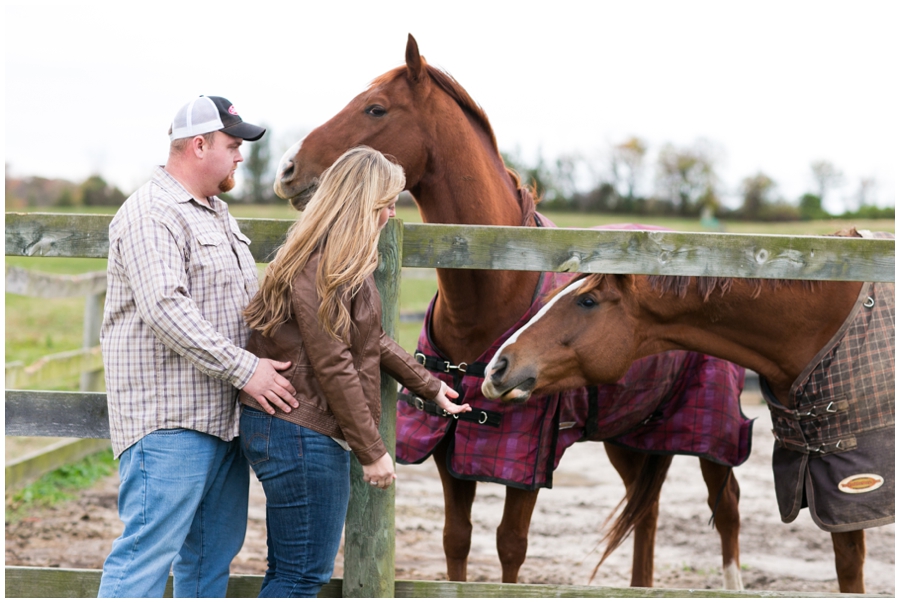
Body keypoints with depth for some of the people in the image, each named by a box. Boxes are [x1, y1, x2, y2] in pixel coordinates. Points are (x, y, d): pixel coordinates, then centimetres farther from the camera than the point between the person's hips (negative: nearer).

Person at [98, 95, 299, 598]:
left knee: (215, 551, 14)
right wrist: (244, 368, -24)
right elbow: (166, 310, -25)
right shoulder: (150, 215, -13)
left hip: (226, 418, 10)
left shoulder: (218, 213, 20)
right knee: (149, 551, -13)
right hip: (170, 423, -10)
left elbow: (248, 299, 31)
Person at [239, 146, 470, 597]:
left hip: (297, 433, 11)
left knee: (289, 573, 15)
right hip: (301, 437, -11)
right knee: (303, 575, -5)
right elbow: (334, 369, -21)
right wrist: (373, 452, -17)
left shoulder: (343, 264, 15)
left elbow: (373, 342, 24)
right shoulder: (320, 270, -19)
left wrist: (429, 387, 31)